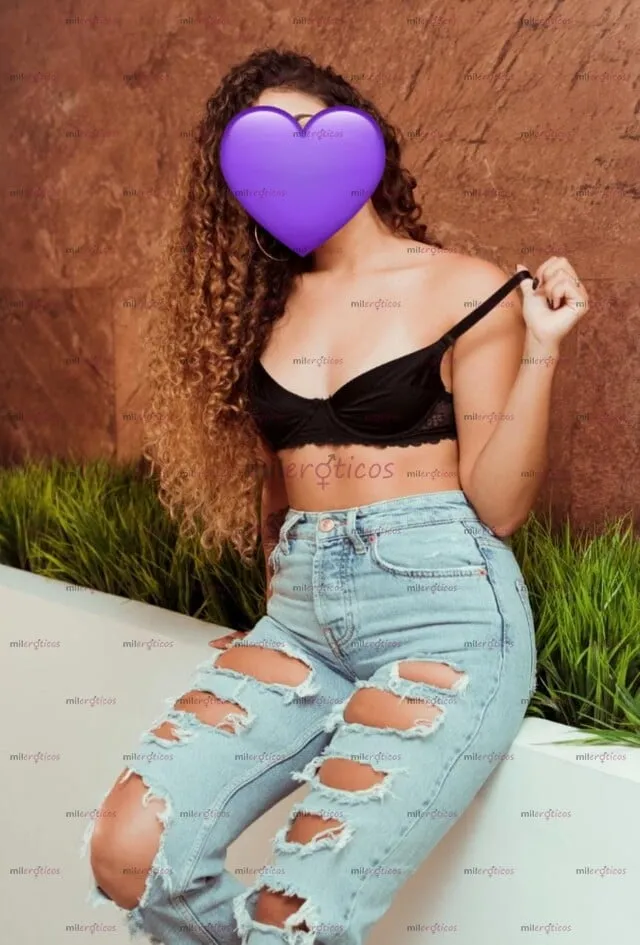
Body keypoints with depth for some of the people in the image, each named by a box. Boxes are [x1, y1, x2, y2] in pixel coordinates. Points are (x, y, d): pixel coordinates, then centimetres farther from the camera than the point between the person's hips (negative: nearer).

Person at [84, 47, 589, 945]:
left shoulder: (468, 291, 1)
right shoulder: (264, 302, 15)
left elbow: (497, 504, -3)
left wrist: (540, 350, -12)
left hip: (444, 608, -4)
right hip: (301, 612, 5)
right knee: (128, 852, -15)